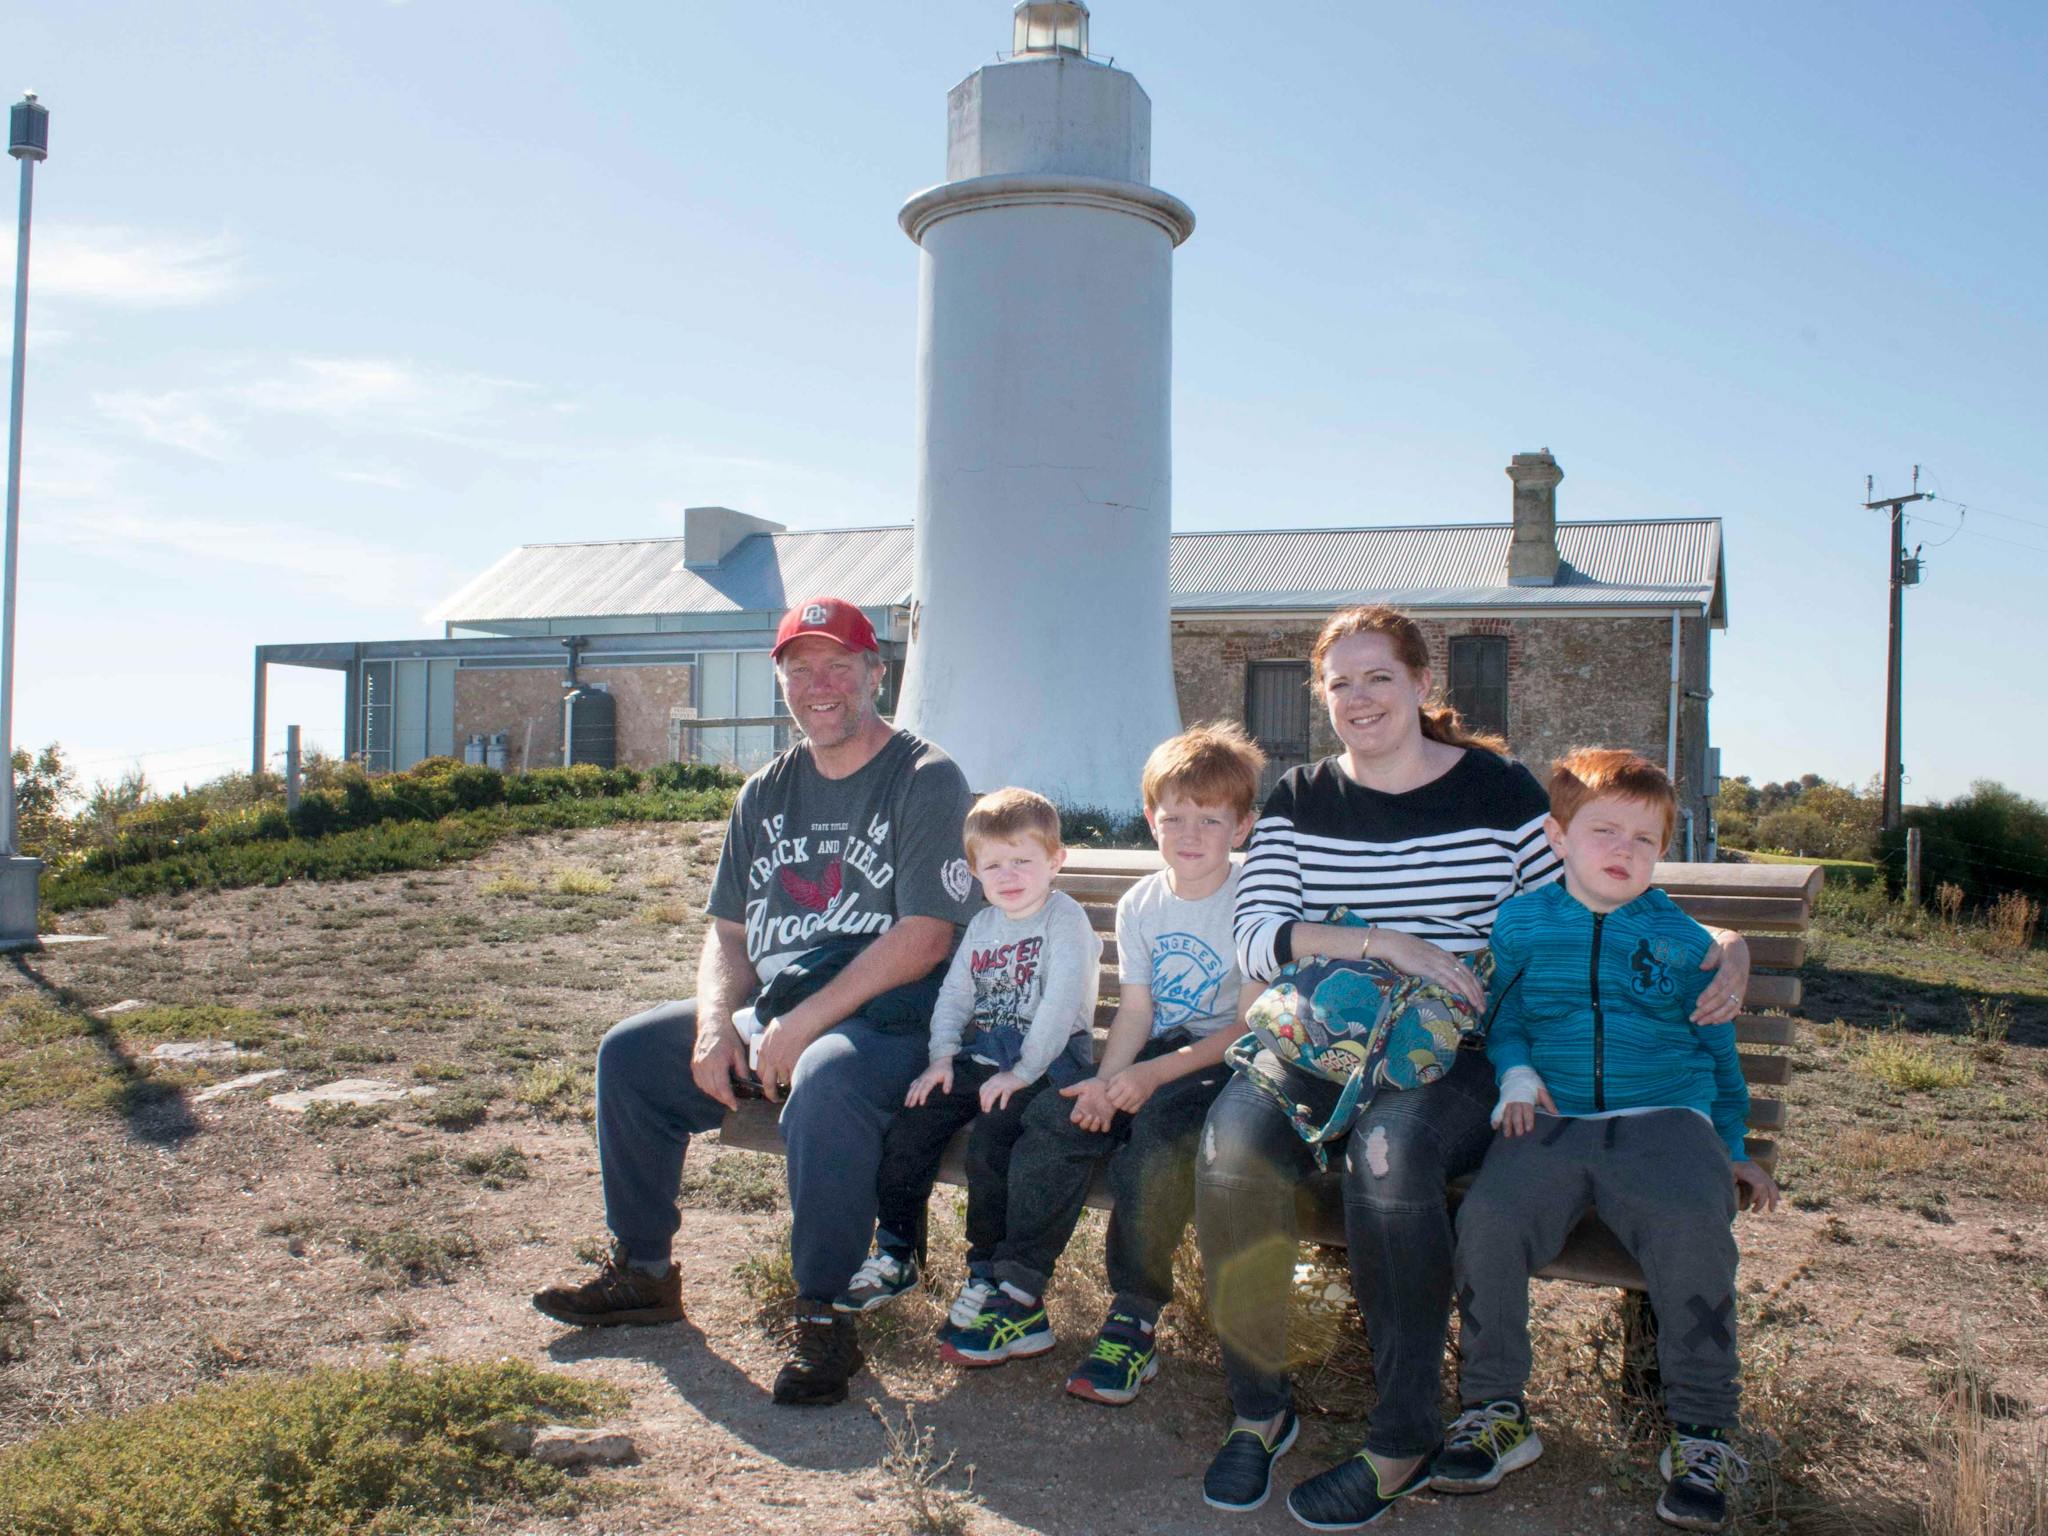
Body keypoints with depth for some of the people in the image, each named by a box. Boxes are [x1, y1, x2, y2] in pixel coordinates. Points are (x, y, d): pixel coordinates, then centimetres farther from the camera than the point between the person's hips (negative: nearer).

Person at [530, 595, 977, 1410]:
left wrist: (803, 1024, -21)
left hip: (886, 1023, -7)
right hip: (771, 1015, 8)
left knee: (823, 1083, -37)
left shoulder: (926, 781, -7)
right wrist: (715, 1026, -6)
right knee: (630, 1052, -1)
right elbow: (728, 931, 15)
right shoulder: (766, 793, 15)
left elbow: (925, 936, -17)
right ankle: (641, 1272, 12)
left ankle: (824, 1318, -23)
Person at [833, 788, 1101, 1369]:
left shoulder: (1066, 920, -9)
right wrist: (943, 1055, -2)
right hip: (980, 1054, 7)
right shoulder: (982, 925, 15)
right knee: (910, 1125, -8)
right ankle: (894, 1255, 7)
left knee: (989, 1142, -26)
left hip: (1047, 1060, -7)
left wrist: (1022, 1072, -22)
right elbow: (954, 993, 14)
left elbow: (1061, 1004, -18)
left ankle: (990, 1279, -10)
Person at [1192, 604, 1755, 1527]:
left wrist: (1719, 943, -5)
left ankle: (1405, 1440, -17)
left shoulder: (1500, 791, 6)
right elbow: (1255, 938, -4)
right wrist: (1383, 943, -19)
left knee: (1390, 1145, -35)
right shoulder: (1297, 802, 11)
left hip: (1462, 1054, -2)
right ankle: (1258, 1410, -9)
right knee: (1233, 1137, -28)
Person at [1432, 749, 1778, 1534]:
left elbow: (1717, 1049, 23)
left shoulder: (1682, 939, 15)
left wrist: (1732, 1149, 19)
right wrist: (1516, 1071, -1)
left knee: (1692, 1227, -31)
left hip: (1664, 1119, 0)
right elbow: (1500, 1018, 20)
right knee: (1487, 1218, -28)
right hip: (1551, 1119, 0)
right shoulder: (1520, 925, 13)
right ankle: (1494, 1410, -6)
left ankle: (1700, 1433, -9)